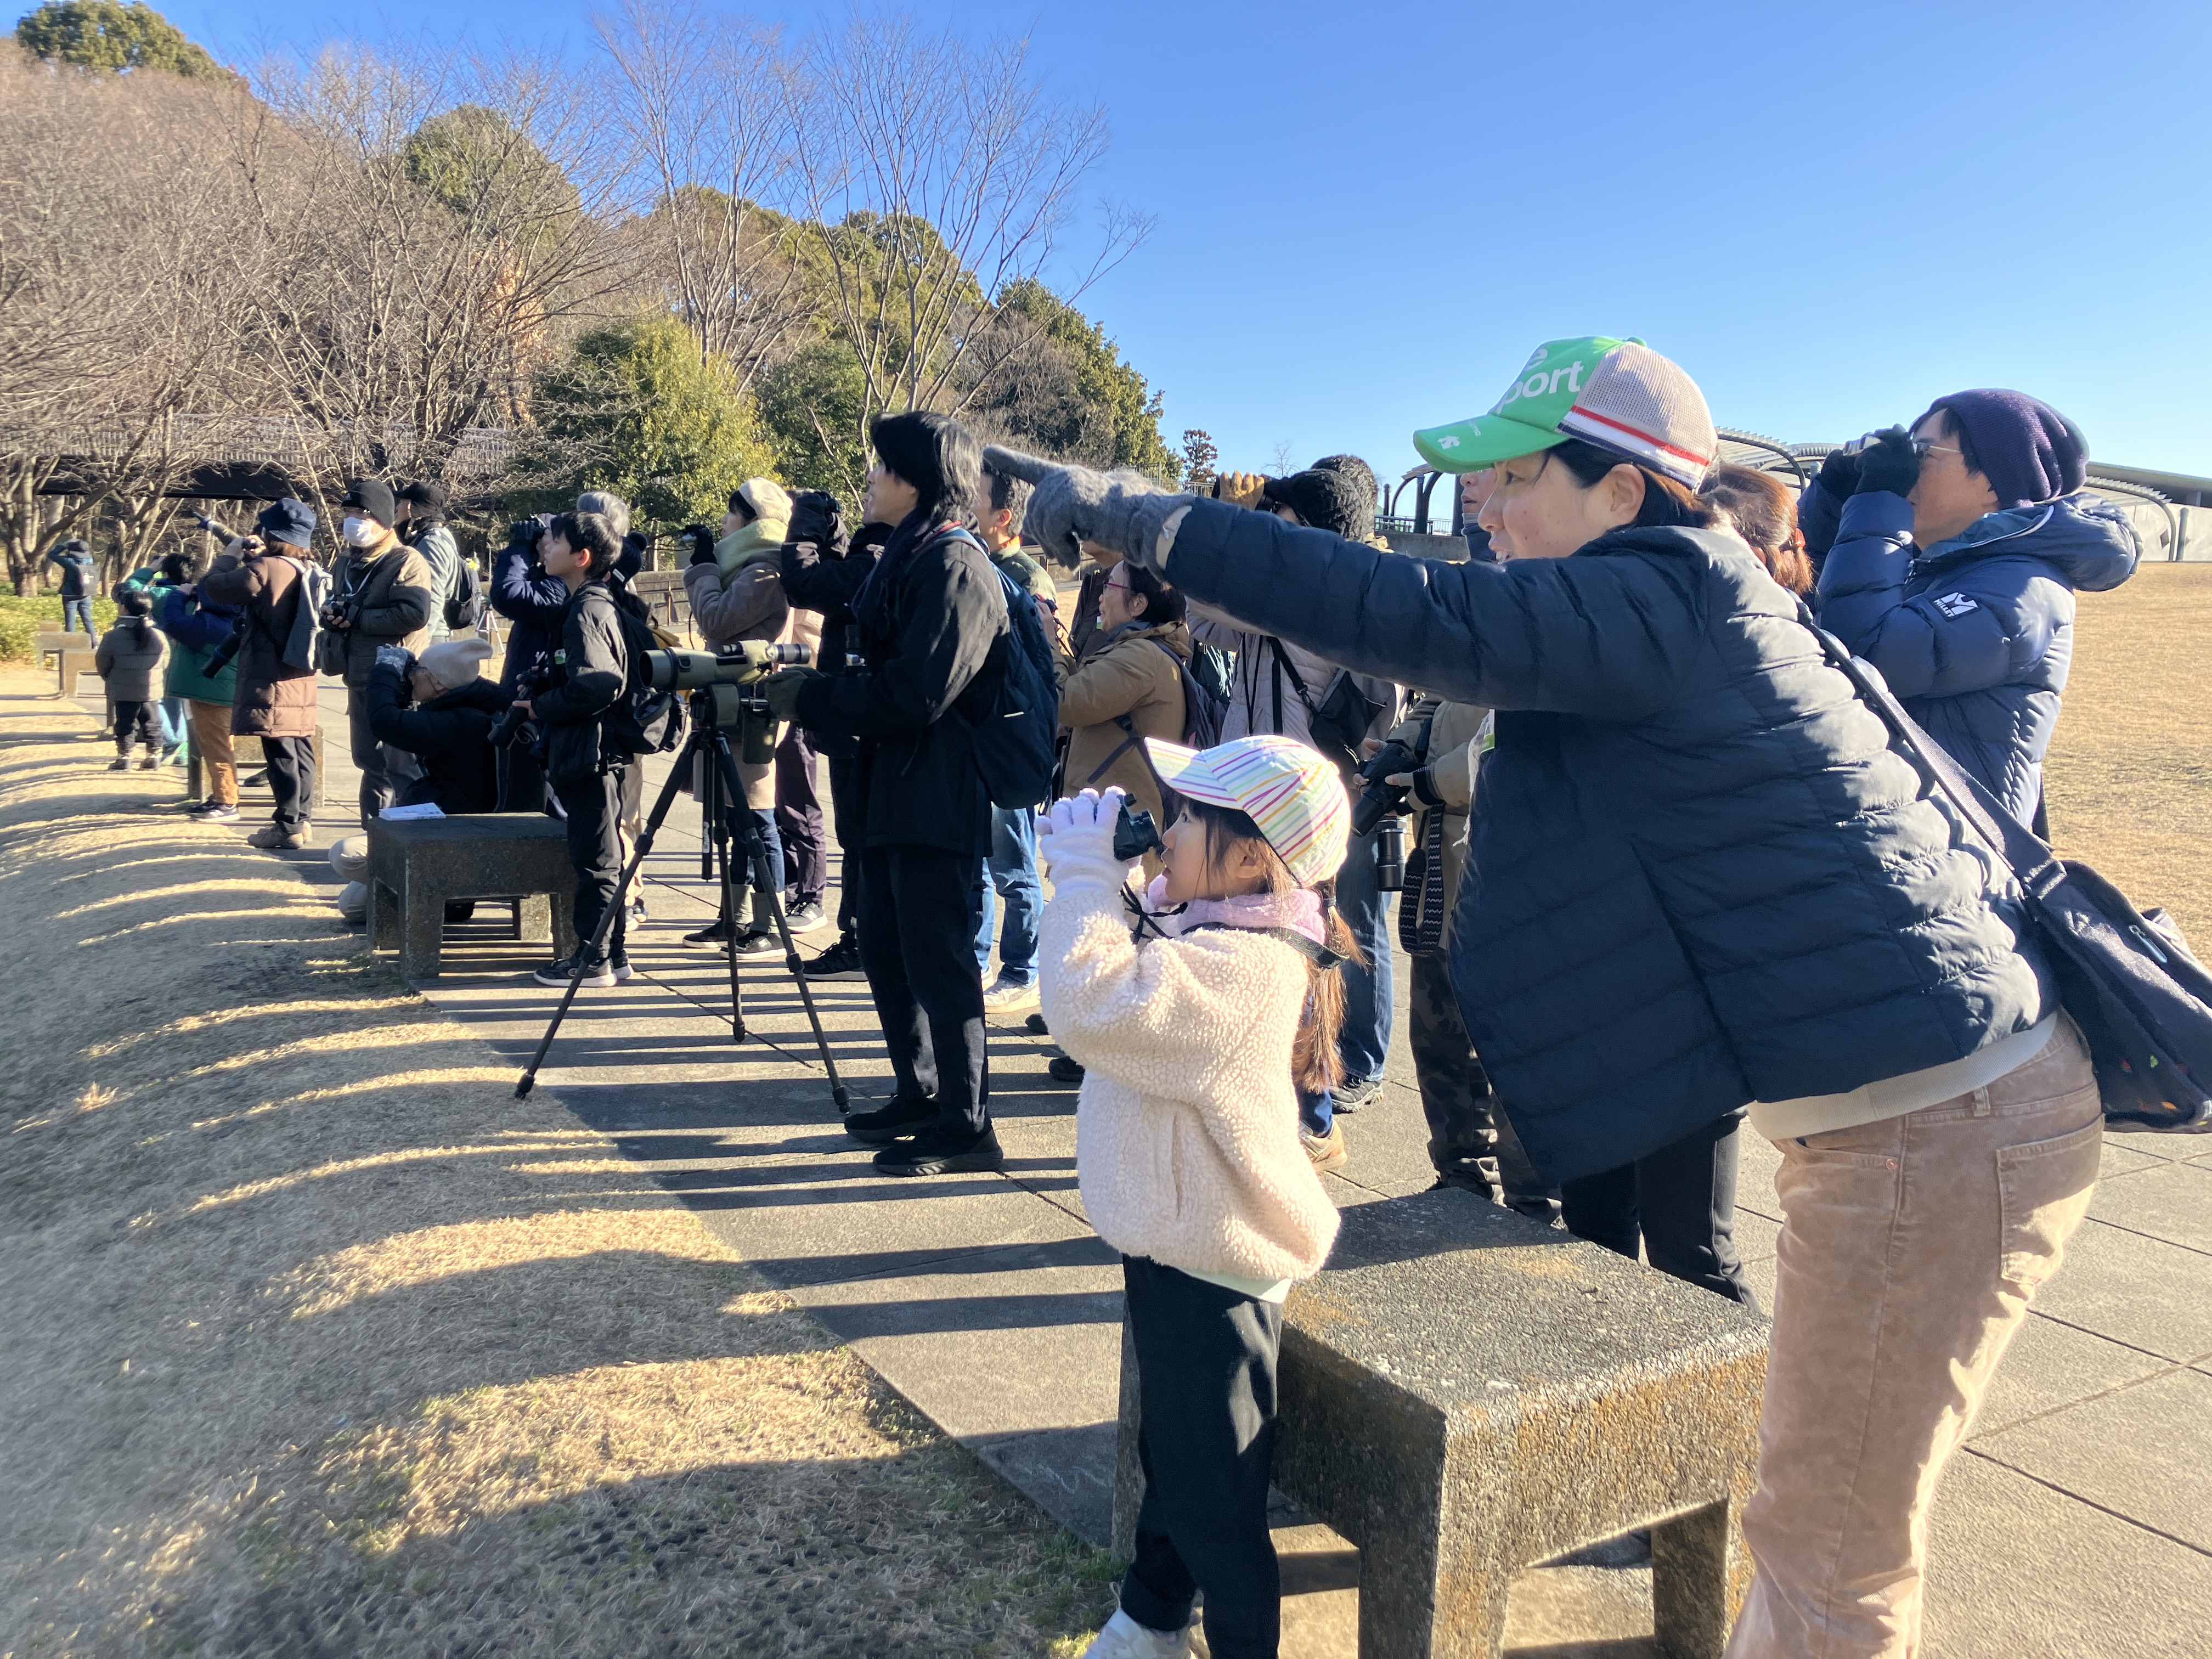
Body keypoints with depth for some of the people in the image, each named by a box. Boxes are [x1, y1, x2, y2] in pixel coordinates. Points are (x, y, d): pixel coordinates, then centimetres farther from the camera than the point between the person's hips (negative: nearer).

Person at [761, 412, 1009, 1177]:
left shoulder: (955, 567, -14)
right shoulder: (907, 559, 17)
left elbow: (914, 694, -21)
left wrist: (809, 697, -12)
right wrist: (809, 687, 7)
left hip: (937, 799, -10)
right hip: (891, 790, 10)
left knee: (938, 957, -5)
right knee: (885, 947, 16)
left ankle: (965, 1125, 4)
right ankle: (921, 1096, 29)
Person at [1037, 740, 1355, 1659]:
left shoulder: (1238, 968, -30)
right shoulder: (1213, 935, 2)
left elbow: (1092, 1000, -40)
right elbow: (1125, 975, 15)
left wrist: (1086, 870, -26)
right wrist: (1091, 867, -1)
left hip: (1208, 1279, -11)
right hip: (1178, 1252, 11)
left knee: (1214, 1502, 8)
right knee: (1170, 1456, 29)